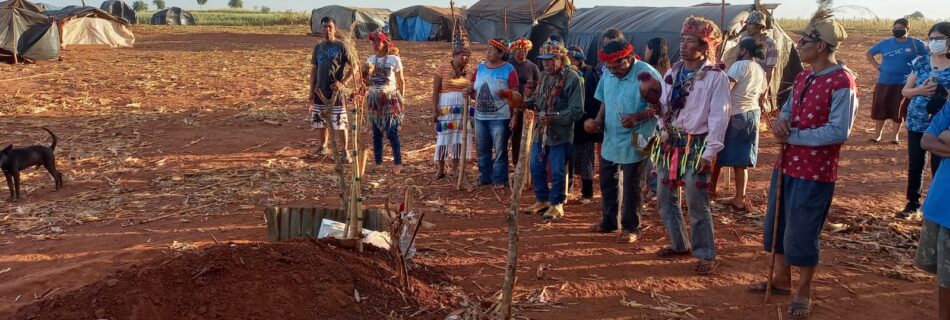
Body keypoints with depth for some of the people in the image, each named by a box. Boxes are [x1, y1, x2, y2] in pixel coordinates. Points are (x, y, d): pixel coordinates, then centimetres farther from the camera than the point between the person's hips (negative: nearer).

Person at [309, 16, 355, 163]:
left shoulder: (342, 46, -4)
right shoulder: (318, 47, 11)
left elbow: (354, 66, -5)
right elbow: (314, 69, 15)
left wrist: (343, 82, -15)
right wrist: (311, 91, 10)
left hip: (335, 90, -5)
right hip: (320, 91, 5)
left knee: (340, 123, -6)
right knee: (319, 121, 11)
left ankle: (344, 151, 2)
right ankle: (323, 147, 28)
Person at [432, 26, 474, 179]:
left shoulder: (469, 72, 5)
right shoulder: (443, 70, -3)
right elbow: (435, 92, -4)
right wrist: (435, 111, -10)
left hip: (463, 109, 3)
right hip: (445, 108, -2)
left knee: (459, 137, 5)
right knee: (443, 137, 1)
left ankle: (456, 169, 16)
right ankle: (441, 169, 12)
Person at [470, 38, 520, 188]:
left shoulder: (508, 70, -8)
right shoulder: (480, 67, 8)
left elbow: (516, 95, -9)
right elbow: (473, 87, 16)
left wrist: (507, 93, -30)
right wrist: (468, 90, -6)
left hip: (499, 118, -6)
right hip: (480, 117, 6)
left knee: (500, 151, 0)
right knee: (482, 150, 14)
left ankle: (500, 180, 8)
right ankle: (484, 178, 26)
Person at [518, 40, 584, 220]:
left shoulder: (572, 78, -14)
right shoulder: (546, 77, 11)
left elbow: (577, 110, -18)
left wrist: (554, 118, -27)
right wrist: (527, 102, 0)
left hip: (560, 134, -8)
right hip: (540, 132, 8)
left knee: (557, 171, 2)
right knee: (536, 167, 13)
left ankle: (556, 205, 17)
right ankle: (542, 200, 30)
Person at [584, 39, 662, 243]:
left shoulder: (647, 74, -18)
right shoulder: (608, 74, 3)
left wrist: (637, 117, -30)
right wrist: (598, 120, -1)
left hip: (634, 142, -7)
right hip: (610, 140, 7)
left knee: (630, 186, 2)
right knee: (607, 182, 16)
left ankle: (630, 228, 16)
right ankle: (609, 221, 33)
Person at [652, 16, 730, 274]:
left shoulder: (716, 77, -9)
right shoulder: (672, 73, 9)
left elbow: (719, 117, -13)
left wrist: (710, 152, -17)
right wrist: (663, 137, 3)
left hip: (695, 146, -6)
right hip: (669, 143, 6)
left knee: (697, 204, -3)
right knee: (665, 199, 13)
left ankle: (707, 255, 12)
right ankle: (679, 244, 30)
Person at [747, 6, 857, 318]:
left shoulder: (843, 83, -18)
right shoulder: (803, 76, 8)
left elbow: (838, 132, -23)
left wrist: (792, 135, -18)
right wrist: (780, 122, -7)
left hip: (815, 172, -8)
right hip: (786, 164, 8)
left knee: (802, 232, 3)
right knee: (778, 223, 18)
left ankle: (803, 291, 22)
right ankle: (781, 279, 36)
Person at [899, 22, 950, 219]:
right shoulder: (921, 62, 3)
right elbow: (905, 91, 6)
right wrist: (920, 90, -14)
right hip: (916, 122, 3)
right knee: (915, 165, 10)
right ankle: (913, 204, 23)